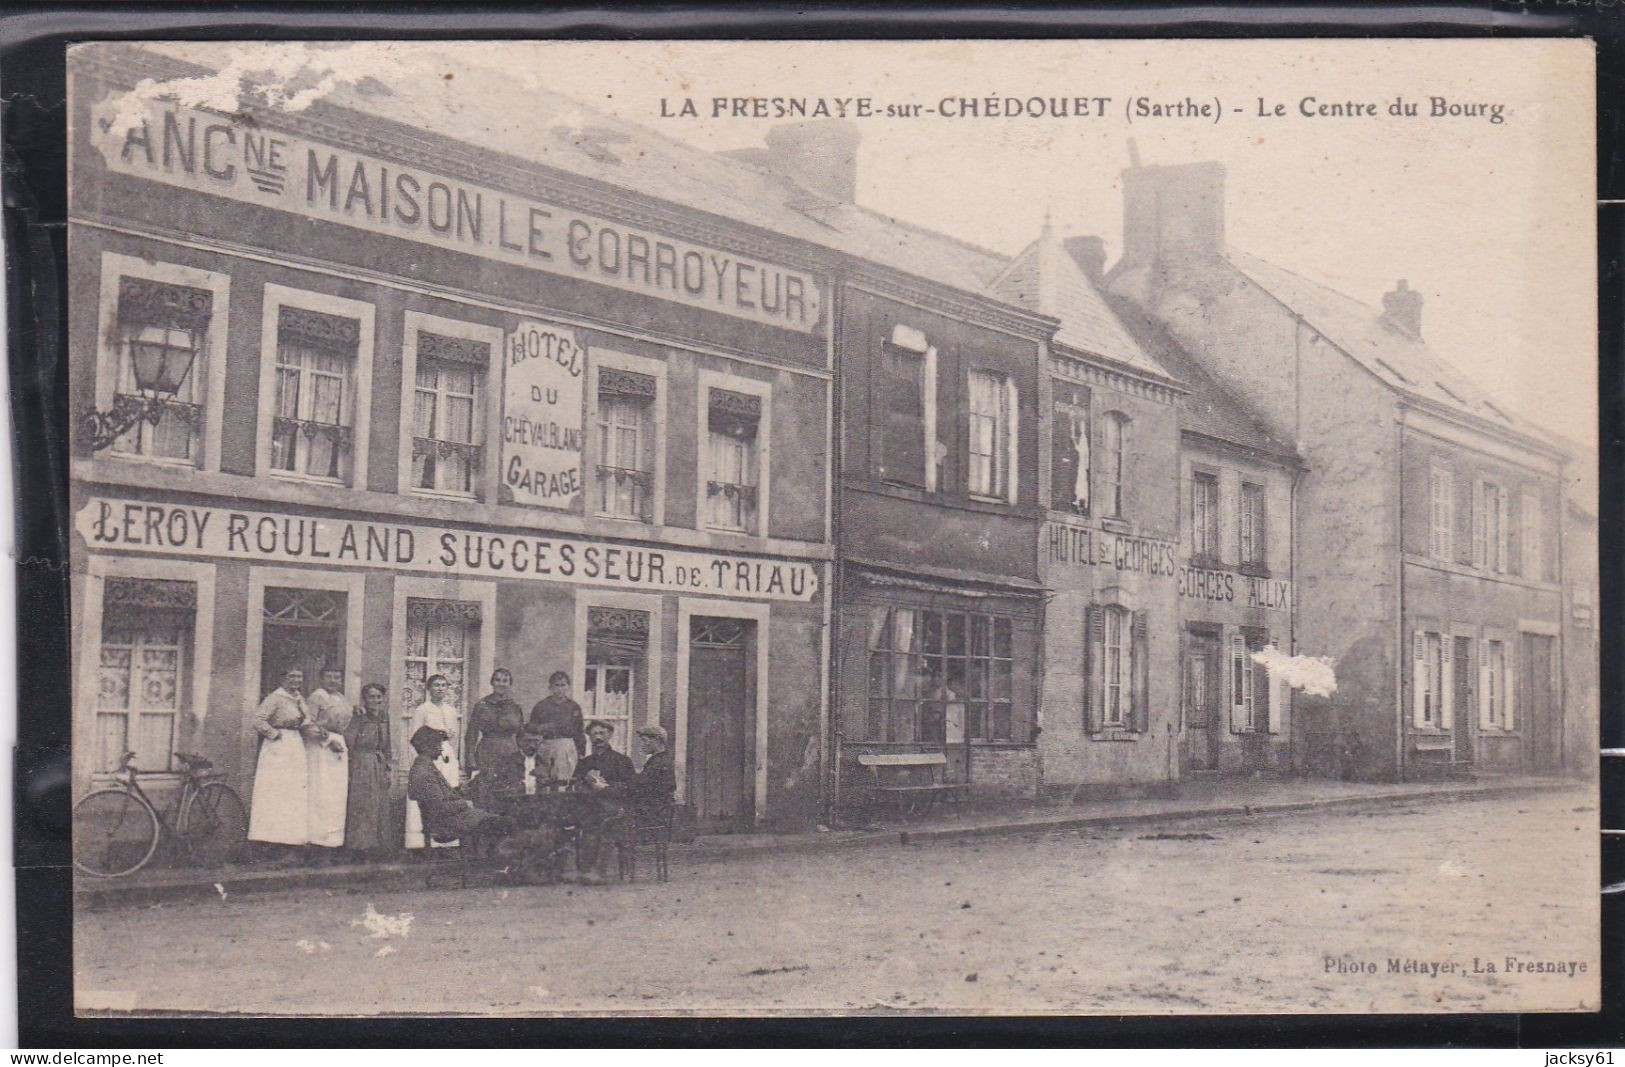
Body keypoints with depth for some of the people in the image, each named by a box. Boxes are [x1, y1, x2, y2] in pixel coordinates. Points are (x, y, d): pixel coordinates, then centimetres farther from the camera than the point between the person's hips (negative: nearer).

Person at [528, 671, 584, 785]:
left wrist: (581, 753, 10)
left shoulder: (574, 707, 11)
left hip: (567, 747, 0)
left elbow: (579, 733, 14)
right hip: (546, 746, 0)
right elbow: (530, 729, 9)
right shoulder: (541, 706, 8)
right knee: (543, 782, -5)